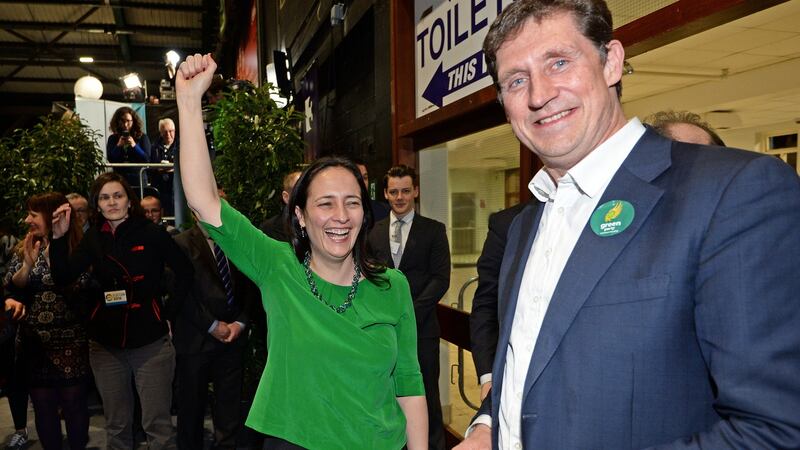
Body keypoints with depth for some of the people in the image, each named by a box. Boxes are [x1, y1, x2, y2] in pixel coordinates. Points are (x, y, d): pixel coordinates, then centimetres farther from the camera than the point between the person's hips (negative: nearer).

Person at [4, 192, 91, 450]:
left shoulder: (78, 249, -6)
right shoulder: (26, 248, 8)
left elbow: (77, 289, -14)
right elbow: (11, 288, -1)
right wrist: (27, 265, -18)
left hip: (70, 342, -4)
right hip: (33, 342, 4)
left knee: (74, 404, 4)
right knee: (43, 406, 11)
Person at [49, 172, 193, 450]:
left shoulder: (151, 234, -6)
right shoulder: (94, 239, 5)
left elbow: (185, 272, 0)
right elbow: (63, 278, -4)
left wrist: (169, 311, -2)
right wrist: (58, 238, -14)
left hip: (151, 343, -4)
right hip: (106, 345, 4)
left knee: (157, 424, 0)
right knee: (117, 426, 15)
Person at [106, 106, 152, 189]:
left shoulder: (142, 137, 4)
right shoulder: (112, 139, 9)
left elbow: (147, 159, -3)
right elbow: (110, 159, 0)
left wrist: (134, 146, -15)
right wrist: (118, 146, -13)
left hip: (138, 179, -1)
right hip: (119, 179, 1)